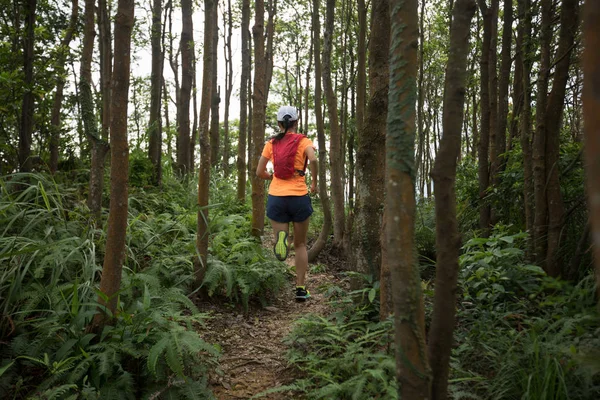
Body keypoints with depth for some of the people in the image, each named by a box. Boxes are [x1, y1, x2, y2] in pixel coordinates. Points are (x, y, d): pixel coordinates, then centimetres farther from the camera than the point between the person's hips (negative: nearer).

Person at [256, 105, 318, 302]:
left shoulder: (271, 143, 9)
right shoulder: (303, 141, 2)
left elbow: (259, 172, 5)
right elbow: (313, 160, -19)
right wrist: (314, 182, -3)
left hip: (276, 197, 1)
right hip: (299, 197, -1)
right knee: (300, 244, 15)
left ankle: (280, 237, -30)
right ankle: (301, 288, 15)